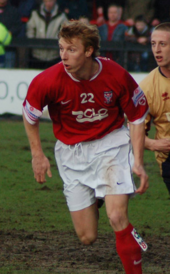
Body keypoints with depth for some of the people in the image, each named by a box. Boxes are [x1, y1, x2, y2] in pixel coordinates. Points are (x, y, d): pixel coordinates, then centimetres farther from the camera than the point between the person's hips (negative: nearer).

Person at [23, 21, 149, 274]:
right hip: (72, 152, 1)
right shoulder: (48, 81, -20)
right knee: (87, 237, 5)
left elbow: (137, 118, -3)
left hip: (111, 144, -1)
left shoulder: (117, 76, -18)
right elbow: (29, 114, 1)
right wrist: (37, 154, 3)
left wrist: (138, 163, -8)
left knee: (117, 218, -22)